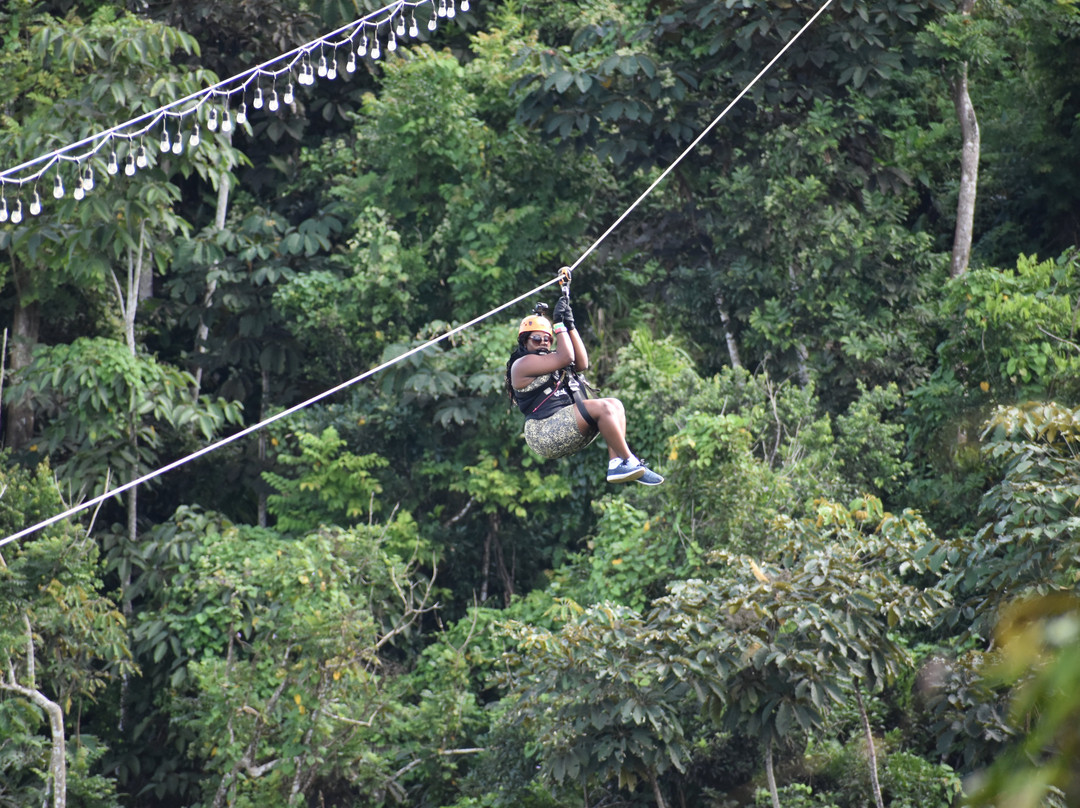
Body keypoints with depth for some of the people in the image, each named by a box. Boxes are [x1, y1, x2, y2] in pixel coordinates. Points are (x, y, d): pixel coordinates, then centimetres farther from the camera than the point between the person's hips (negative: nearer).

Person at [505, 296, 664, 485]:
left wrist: (570, 326, 9)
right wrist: (559, 324, -4)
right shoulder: (522, 364, -4)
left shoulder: (551, 359, 26)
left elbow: (581, 364, 12)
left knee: (615, 405, 1)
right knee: (602, 407, -22)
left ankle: (616, 464, -13)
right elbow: (565, 358, -12)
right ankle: (629, 461, -20)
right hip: (544, 432, -10)